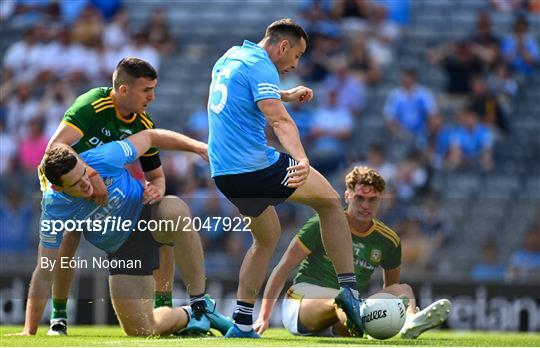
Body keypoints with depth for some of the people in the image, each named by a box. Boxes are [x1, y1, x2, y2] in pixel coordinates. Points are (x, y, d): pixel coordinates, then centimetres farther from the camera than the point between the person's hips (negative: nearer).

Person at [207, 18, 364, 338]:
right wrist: (302, 160, -42)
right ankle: (348, 287, 0)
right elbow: (279, 120, -29)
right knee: (330, 201, 7)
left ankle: (242, 323, 15)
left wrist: (287, 94, 48)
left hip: (223, 174, 9)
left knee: (268, 237, 23)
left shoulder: (230, 58, 17)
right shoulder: (260, 66, -12)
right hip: (257, 167, -9)